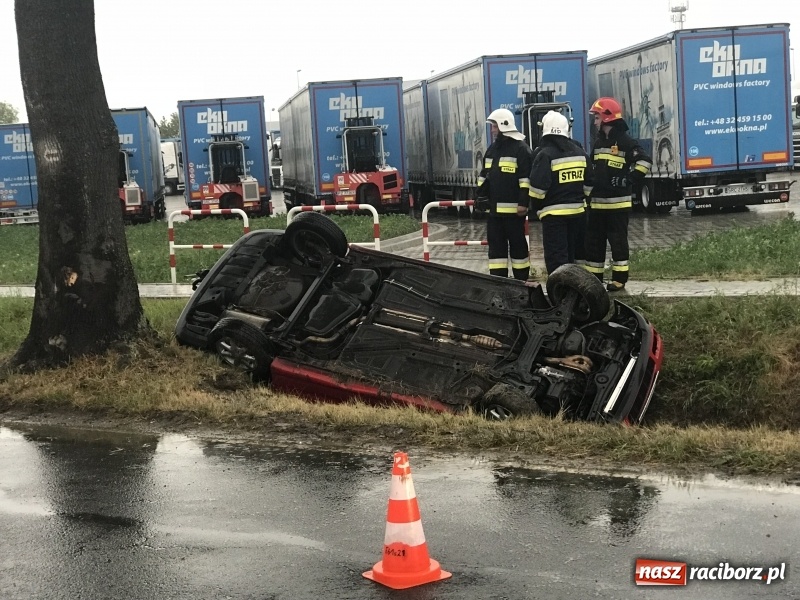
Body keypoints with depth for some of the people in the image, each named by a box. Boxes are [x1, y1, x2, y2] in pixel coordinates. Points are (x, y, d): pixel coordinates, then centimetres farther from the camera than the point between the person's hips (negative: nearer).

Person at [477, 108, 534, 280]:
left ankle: (522, 282, 10)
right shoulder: (492, 149, 16)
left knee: (517, 245, 2)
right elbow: (483, 176, 23)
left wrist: (523, 203, -18)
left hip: (513, 208, -7)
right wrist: (482, 196, 17)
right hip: (494, 208, 8)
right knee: (495, 245, 7)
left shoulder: (521, 148, -9)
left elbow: (526, 178, -14)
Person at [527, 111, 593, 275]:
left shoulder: (545, 154, -12)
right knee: (573, 253, 16)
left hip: (554, 213, -6)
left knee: (556, 256, -4)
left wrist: (537, 206, -1)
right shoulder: (579, 151, 9)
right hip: (578, 211, 6)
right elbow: (588, 183, 13)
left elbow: (538, 187, -16)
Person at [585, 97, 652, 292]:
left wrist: (629, 180, -18)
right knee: (593, 241, 9)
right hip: (597, 202, 8)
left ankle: (619, 279, 6)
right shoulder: (598, 141, 15)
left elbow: (645, 160, -16)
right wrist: (590, 189, 18)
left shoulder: (625, 141, -9)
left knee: (618, 241, 0)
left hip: (618, 202, -8)